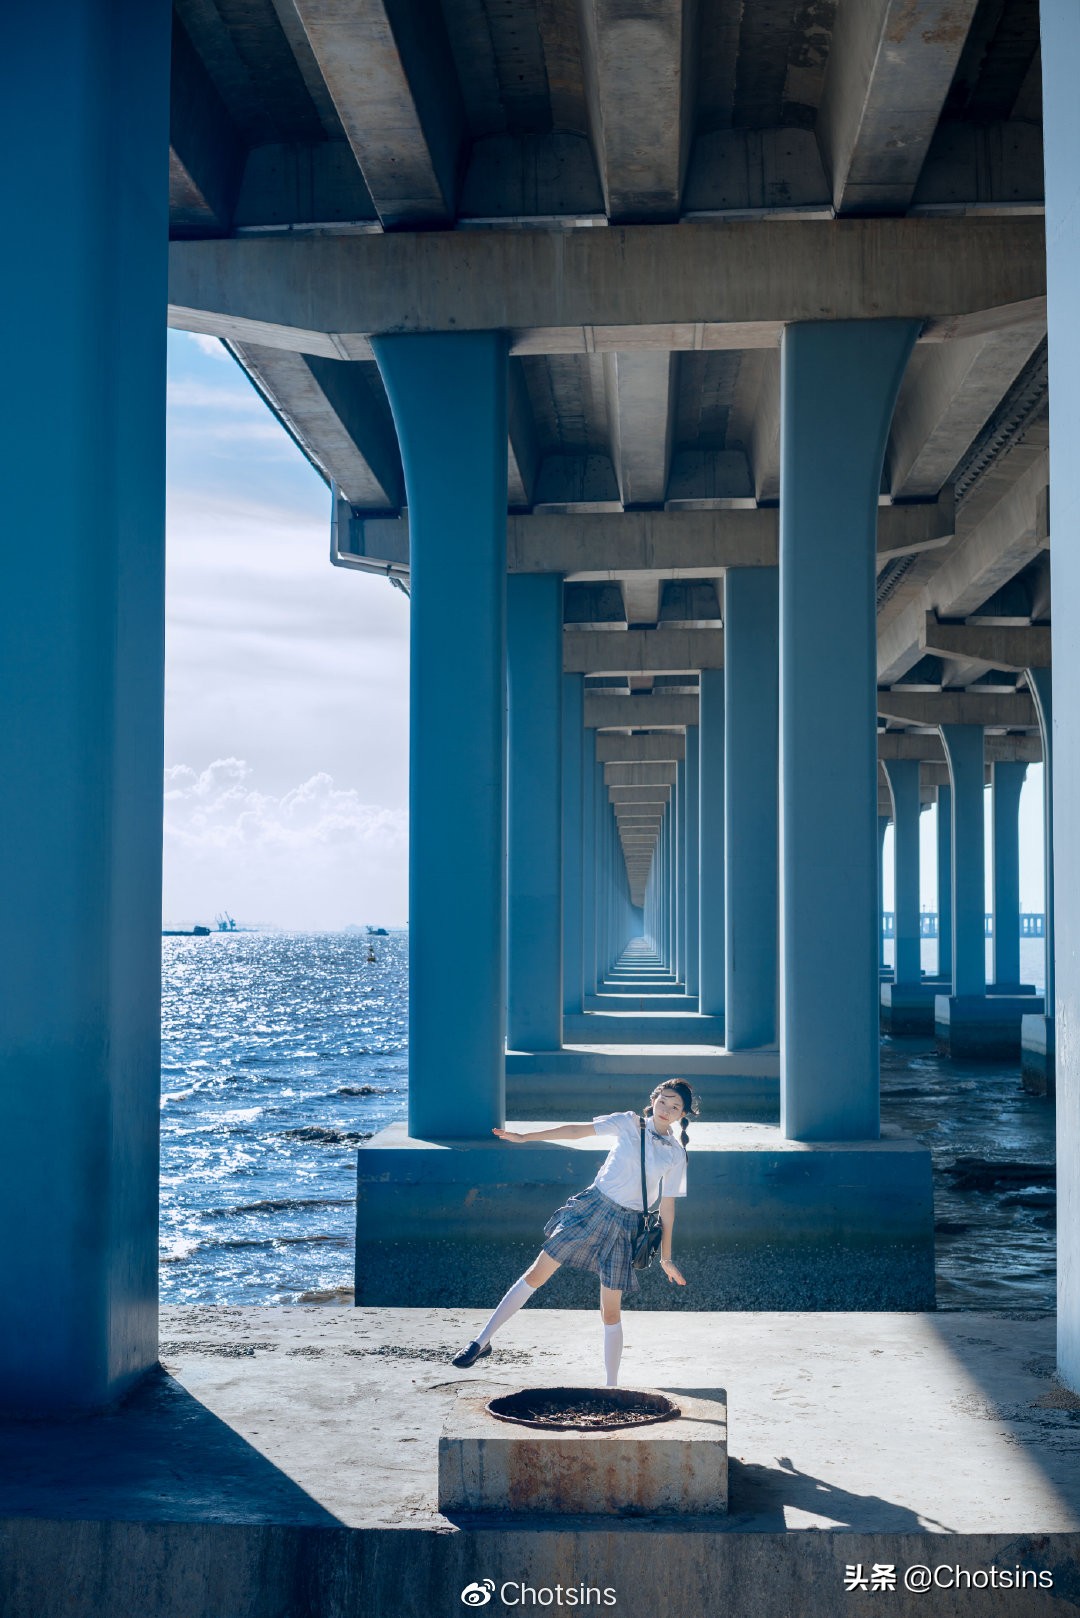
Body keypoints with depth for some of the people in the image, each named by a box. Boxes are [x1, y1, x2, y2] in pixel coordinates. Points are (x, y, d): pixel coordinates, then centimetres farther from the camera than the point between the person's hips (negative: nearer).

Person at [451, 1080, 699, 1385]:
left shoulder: (676, 1154, 1)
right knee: (536, 1274, -2)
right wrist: (523, 1137, -1)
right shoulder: (628, 1123, 0)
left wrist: (666, 1258, 8)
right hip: (593, 1207, 0)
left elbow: (667, 1206, 6)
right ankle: (483, 1340, 8)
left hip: (625, 1225, 0)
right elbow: (577, 1131, 2)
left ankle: (612, 1387, 12)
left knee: (611, 1312, 0)